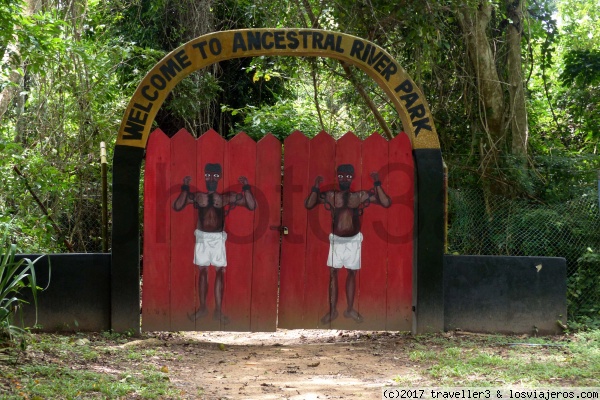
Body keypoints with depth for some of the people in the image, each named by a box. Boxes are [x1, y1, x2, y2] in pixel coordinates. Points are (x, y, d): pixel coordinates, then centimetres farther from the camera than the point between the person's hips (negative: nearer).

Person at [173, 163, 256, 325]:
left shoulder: (227, 196, -4)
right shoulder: (197, 195, -1)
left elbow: (252, 206, -8)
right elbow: (177, 206, -12)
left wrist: (246, 188, -18)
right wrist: (185, 188, -18)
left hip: (218, 237, -1)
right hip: (202, 236, 1)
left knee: (220, 271, -3)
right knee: (203, 271, 6)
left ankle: (218, 311, 2)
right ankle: (202, 307, 16)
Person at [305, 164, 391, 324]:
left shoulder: (361, 195, -4)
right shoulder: (330, 195, -3)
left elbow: (386, 203, -12)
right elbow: (309, 204, -11)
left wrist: (377, 184, -16)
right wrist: (316, 187, -18)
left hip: (354, 240, 0)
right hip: (336, 239, 0)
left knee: (352, 273, 9)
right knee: (333, 273, 1)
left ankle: (350, 309, 20)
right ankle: (332, 310, 8)